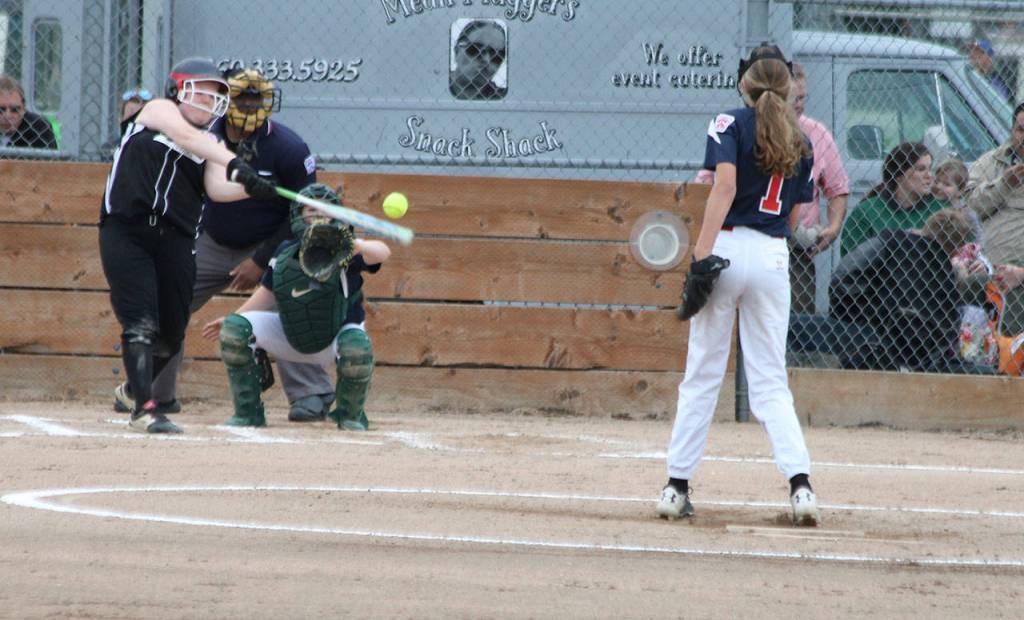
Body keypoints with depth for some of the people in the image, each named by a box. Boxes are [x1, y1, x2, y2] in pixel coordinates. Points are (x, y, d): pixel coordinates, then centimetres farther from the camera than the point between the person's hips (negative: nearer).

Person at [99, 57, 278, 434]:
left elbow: (218, 188, -3)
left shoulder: (210, 147, 16)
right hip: (126, 231, -5)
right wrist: (234, 164, -28)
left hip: (175, 241, 5)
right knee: (141, 324, -15)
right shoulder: (158, 111, 6)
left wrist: (249, 187, -24)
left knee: (171, 333, 6)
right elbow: (188, 138, -14)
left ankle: (136, 388, 30)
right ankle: (143, 408, -17)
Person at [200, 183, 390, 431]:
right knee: (234, 329, -14)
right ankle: (248, 412, -1)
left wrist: (358, 246, -64)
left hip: (332, 342, -4)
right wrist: (231, 319, 13)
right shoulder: (285, 254, -9)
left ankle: (350, 413, -7)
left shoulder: (343, 253, -22)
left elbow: (382, 252, -42)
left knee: (356, 345, -37)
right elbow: (268, 293, 8)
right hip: (290, 339, 4)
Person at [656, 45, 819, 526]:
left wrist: (702, 252, -20)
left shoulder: (731, 124, -2)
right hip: (775, 257, 3)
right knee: (770, 382, 6)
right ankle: (799, 482, -12)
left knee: (702, 375, 4)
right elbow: (794, 214, 15)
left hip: (729, 247, -3)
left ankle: (677, 486, 5)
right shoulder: (798, 142, 14)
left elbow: (726, 185, -16)